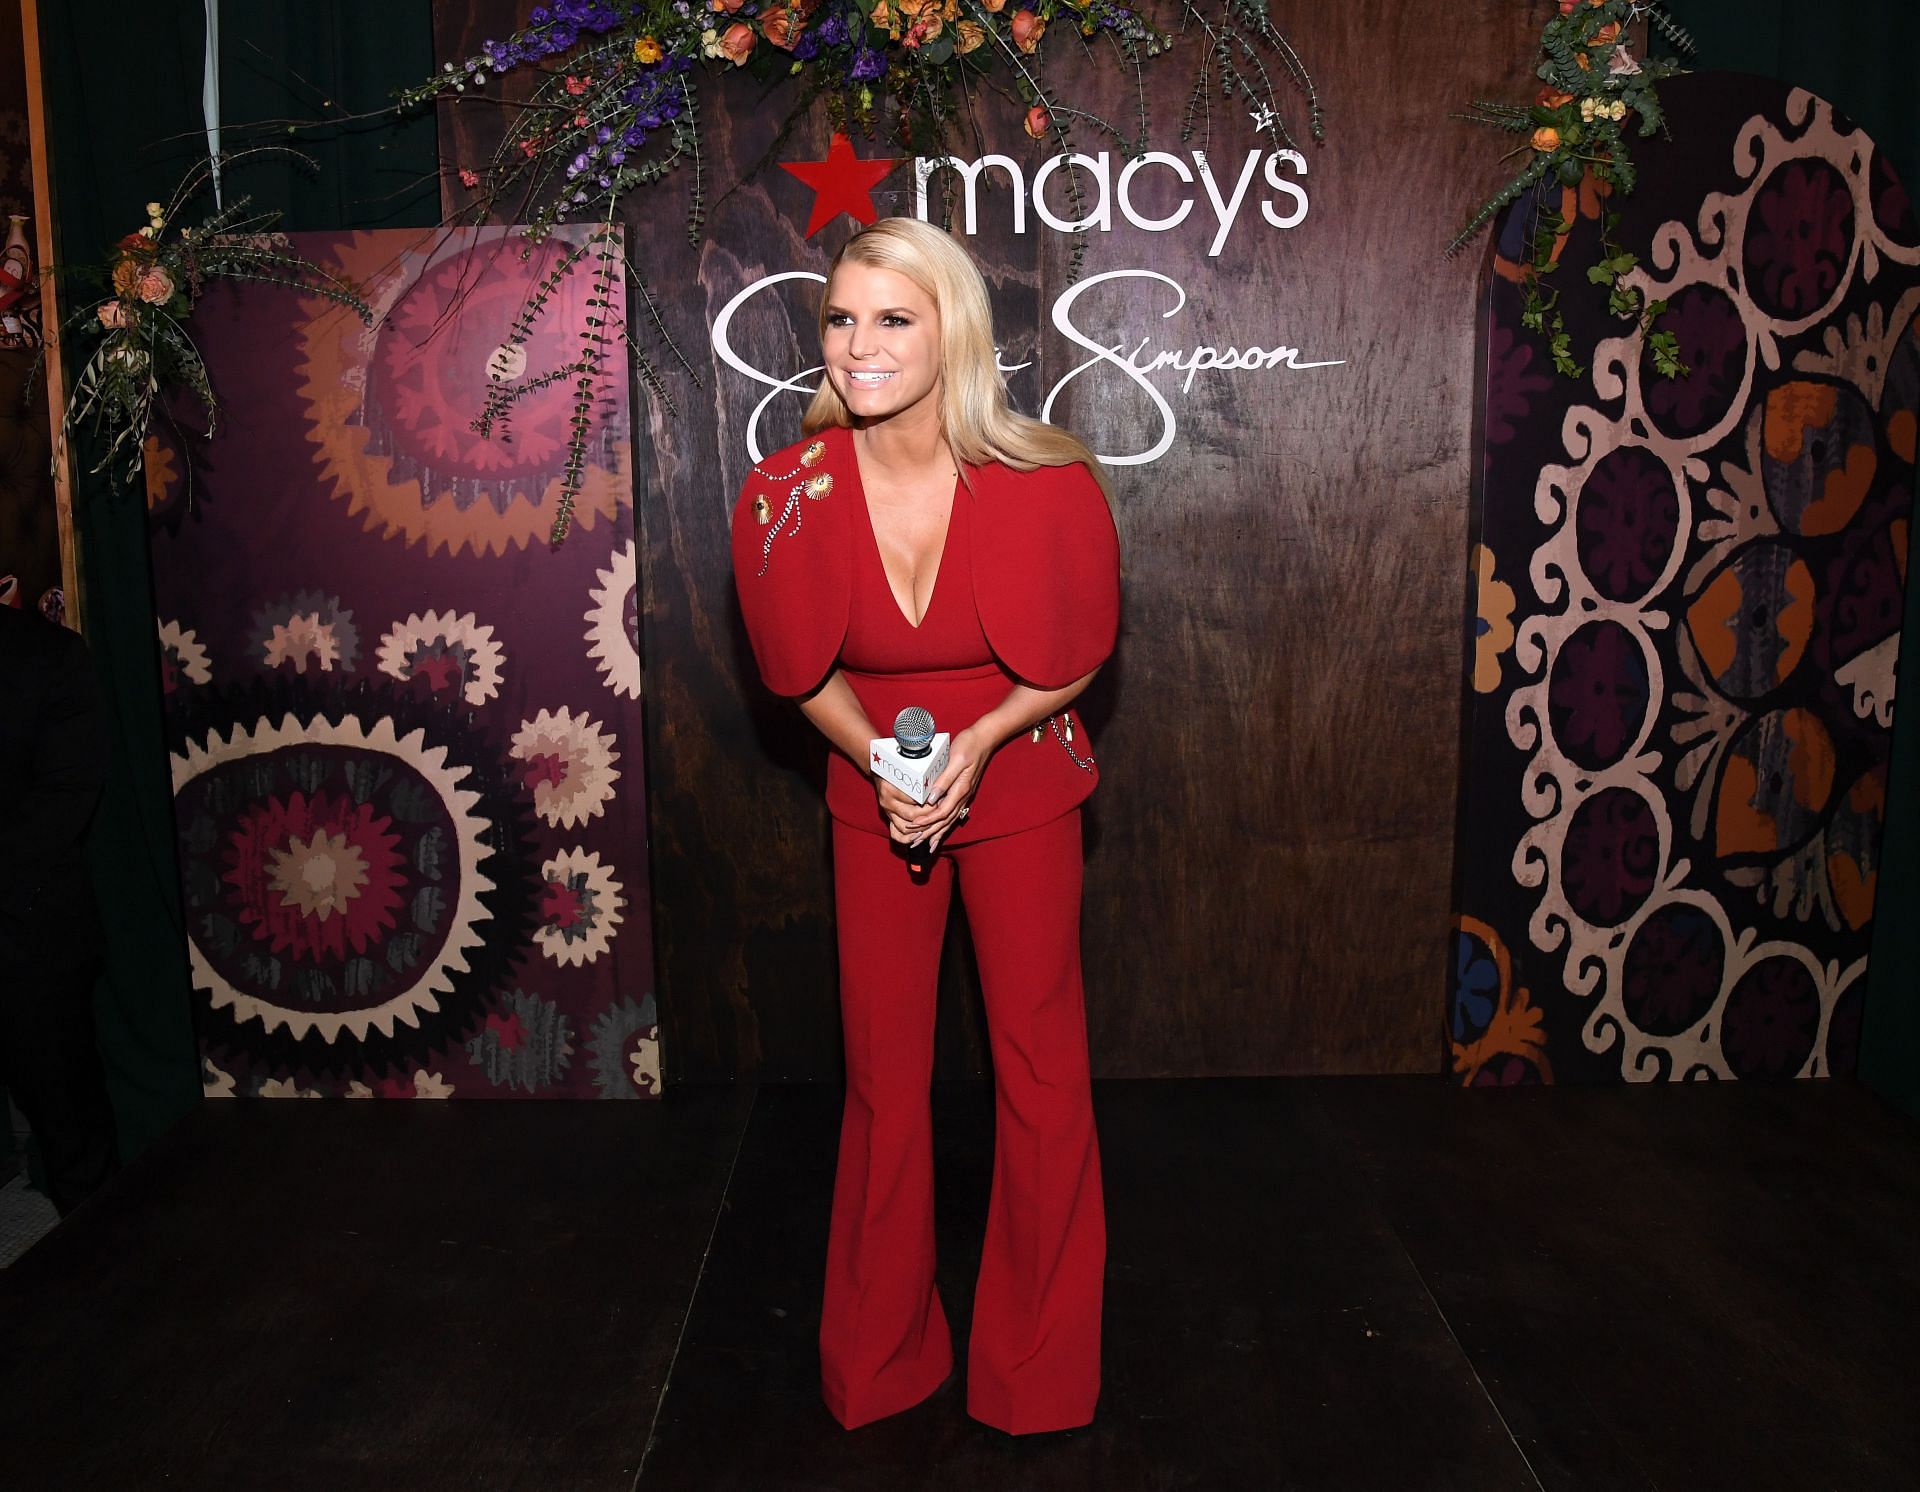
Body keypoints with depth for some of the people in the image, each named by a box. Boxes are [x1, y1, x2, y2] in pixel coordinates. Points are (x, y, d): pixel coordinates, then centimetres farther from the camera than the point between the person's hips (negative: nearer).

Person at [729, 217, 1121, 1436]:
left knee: (1041, 1068, 5)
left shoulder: (1046, 485, -21)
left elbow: (1080, 653, -5)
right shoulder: (789, 494, -16)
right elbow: (804, 672, -1)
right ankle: (881, 1360, 33)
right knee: (884, 1075, 9)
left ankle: (1039, 1372, 29)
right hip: (875, 799, 1)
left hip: (1021, 789, -1)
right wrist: (880, 764, -16)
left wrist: (977, 743, -19)